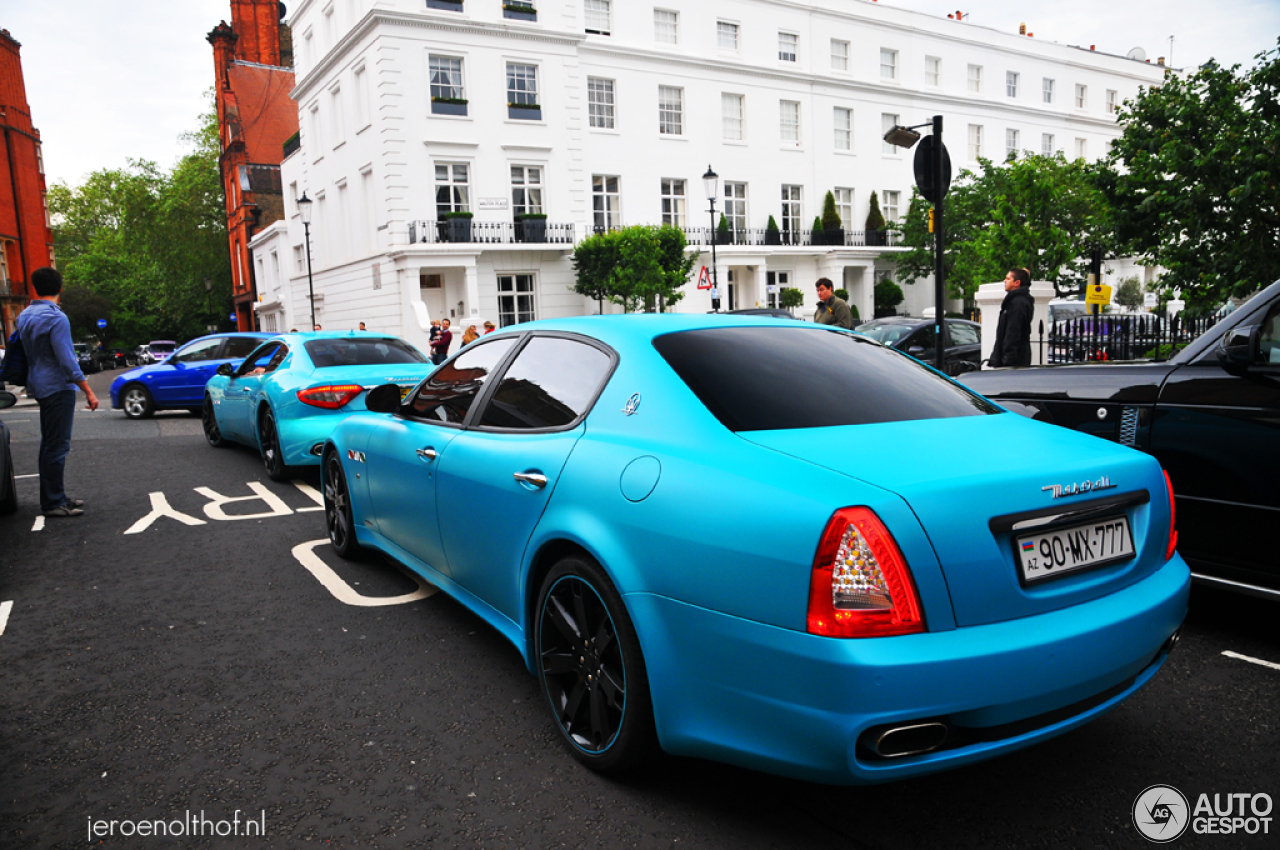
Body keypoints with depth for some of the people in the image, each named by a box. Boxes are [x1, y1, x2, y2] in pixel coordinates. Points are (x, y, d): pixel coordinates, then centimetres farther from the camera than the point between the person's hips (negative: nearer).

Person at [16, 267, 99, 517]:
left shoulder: (25, 316, 10)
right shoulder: (56, 318, -17)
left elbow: (27, 352, 20)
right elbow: (67, 361, -20)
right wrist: (88, 392, -17)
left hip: (40, 387, 9)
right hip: (58, 388, -9)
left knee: (50, 444, 15)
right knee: (57, 446, -5)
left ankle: (55, 496, 23)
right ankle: (52, 503, -2)